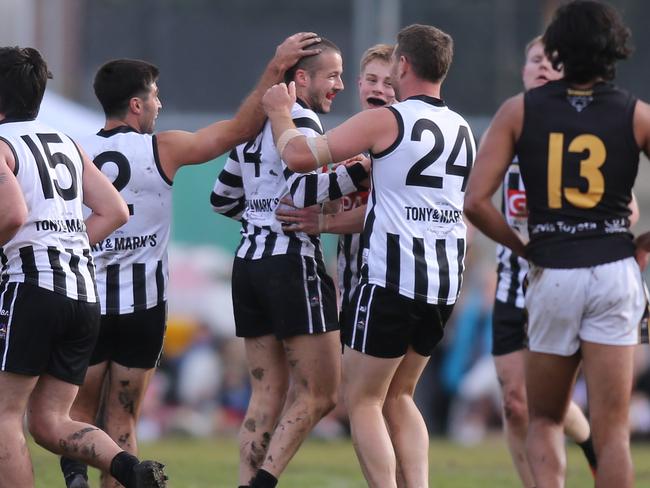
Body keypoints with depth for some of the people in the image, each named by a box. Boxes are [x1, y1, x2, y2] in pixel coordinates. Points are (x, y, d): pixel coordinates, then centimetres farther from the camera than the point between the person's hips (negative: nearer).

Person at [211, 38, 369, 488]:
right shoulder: (300, 120, -9)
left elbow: (223, 197, 25)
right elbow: (299, 193, -21)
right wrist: (357, 173, -19)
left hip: (249, 262, 9)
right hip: (292, 262, -9)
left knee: (268, 396, 9)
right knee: (320, 393, -3)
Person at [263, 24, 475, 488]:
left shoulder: (385, 121, -10)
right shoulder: (462, 130, 13)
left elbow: (299, 155, -12)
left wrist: (281, 113, 8)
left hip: (393, 277, -7)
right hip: (446, 281, 7)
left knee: (362, 399, 4)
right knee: (398, 396, 18)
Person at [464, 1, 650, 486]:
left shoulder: (520, 111, 1)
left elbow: (476, 202, -5)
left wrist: (525, 249, 8)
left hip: (552, 277, 1)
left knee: (545, 421, 16)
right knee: (611, 430, 1)